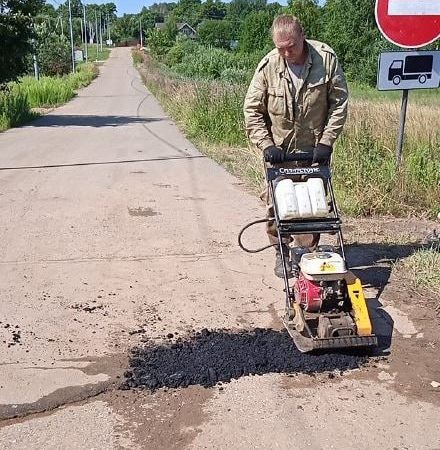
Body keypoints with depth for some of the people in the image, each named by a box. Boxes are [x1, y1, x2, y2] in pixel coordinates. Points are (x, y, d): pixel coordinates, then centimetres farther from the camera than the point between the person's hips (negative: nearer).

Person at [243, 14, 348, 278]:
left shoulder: (327, 59, -12)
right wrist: (266, 145, -14)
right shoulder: (268, 66, -12)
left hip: (315, 150, 0)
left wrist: (326, 141, -11)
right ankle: (281, 252, 20)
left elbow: (339, 104, -6)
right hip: (279, 150, 0)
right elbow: (253, 110, -6)